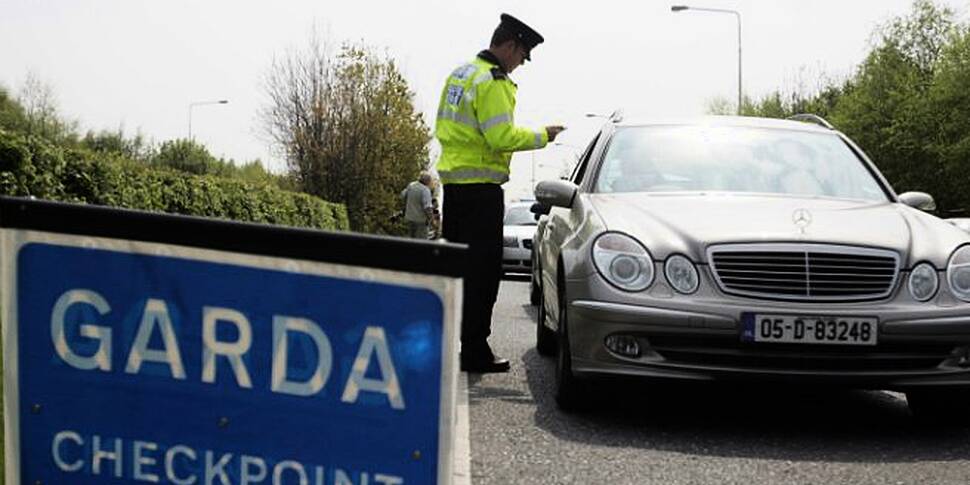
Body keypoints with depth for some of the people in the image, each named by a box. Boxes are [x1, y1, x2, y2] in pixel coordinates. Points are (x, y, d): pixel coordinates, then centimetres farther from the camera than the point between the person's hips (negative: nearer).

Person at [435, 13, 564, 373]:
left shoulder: (460, 74, 16)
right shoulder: (492, 81, -14)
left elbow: (444, 128, 20)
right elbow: (502, 137, -21)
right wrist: (542, 137, -10)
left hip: (453, 181, 10)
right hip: (481, 187, -9)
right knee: (482, 271, -5)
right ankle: (475, 352, -4)